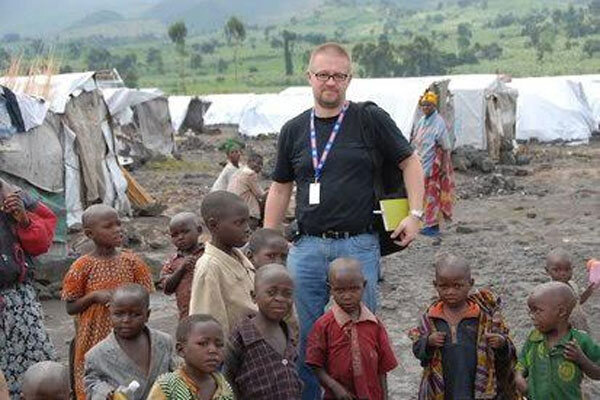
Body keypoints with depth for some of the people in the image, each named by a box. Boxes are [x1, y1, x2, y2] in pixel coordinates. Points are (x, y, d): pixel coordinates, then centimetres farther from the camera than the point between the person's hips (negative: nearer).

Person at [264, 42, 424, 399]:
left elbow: (410, 162, 8)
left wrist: (416, 214, -2)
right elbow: (280, 188, 17)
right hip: (308, 247, 3)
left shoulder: (370, 119, 2)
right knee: (304, 338, 8)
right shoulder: (293, 130, 11)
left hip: (359, 245, -3)